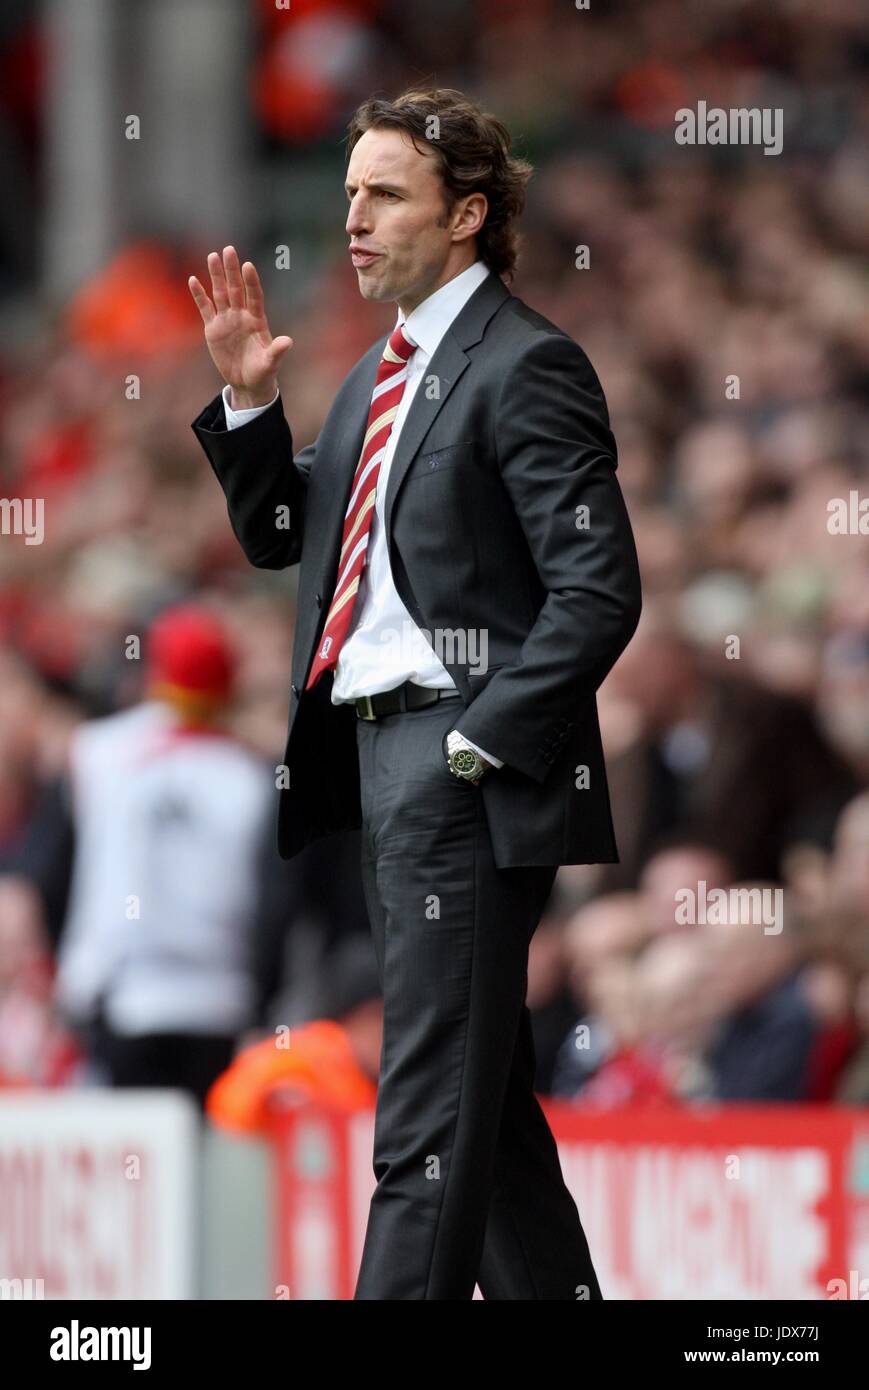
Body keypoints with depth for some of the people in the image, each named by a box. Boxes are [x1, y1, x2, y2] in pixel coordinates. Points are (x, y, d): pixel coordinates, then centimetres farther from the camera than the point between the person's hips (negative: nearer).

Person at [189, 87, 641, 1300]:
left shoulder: (522, 366, -11)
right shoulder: (382, 372, 16)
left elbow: (599, 590, -17)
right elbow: (277, 536, 22)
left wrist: (478, 740, -19)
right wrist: (248, 401, 7)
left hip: (460, 768, -9)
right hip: (376, 754, 9)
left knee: (432, 1111, -9)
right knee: (486, 1095, 15)